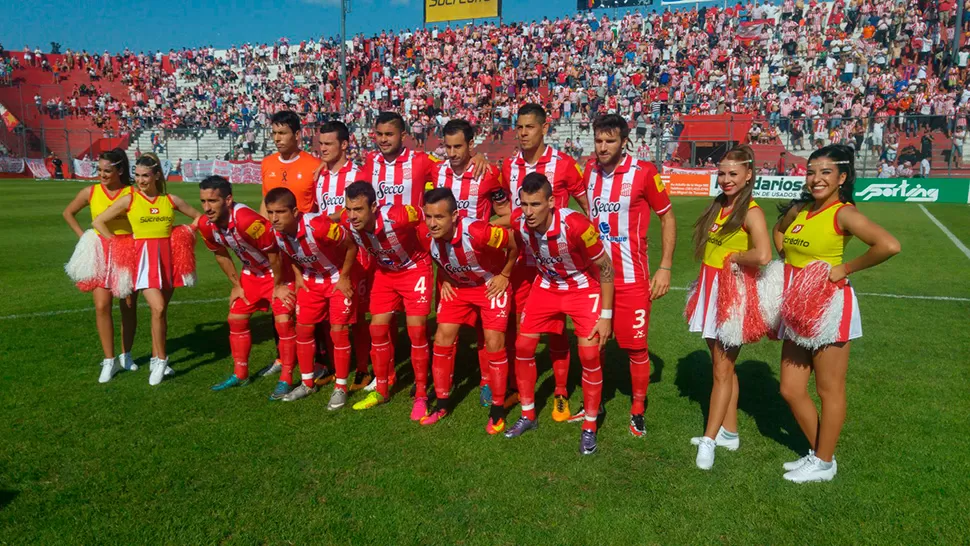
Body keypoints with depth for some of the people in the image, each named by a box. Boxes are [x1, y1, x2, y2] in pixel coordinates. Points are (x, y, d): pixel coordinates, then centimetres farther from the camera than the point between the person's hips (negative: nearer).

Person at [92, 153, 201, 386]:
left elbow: (198, 217, 16)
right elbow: (98, 222, 2)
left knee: (161, 310, 8)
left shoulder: (171, 200, 4)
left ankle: (156, 358, 23)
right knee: (157, 308, -17)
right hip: (145, 258, -3)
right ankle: (161, 359, -4)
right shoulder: (129, 200, -1)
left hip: (168, 256, 3)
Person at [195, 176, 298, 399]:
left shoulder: (247, 220, -37)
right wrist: (236, 285, 7)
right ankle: (240, 374, 27)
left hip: (278, 271, -7)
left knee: (283, 322, -14)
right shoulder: (206, 225, -13)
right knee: (236, 320, 11)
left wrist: (278, 286, -15)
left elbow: (273, 253, -27)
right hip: (250, 272, 8)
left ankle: (286, 379, 0)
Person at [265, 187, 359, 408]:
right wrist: (298, 276, 0)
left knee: (338, 332, -5)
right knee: (303, 329, 7)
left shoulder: (318, 226, -37)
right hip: (311, 279, 6)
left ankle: (340, 388, 9)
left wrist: (344, 278, -16)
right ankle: (307, 383, 23)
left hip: (338, 277, -6)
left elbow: (351, 246, -23)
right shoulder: (275, 233, -17)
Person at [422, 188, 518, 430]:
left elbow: (514, 244, -20)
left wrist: (504, 276, -11)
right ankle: (442, 402, 17)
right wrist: (444, 279, -4)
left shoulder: (477, 232, -37)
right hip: (457, 286, 5)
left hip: (491, 285, -5)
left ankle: (498, 408, 9)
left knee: (493, 344, -8)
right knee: (442, 338, 1)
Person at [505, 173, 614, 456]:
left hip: (583, 288, -4)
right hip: (546, 286, 5)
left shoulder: (575, 225, -33)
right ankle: (528, 415, 22)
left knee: (590, 355, -11)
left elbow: (605, 268, -20)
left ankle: (590, 426, 9)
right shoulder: (519, 225, -21)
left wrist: (606, 314, -17)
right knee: (523, 346, 2)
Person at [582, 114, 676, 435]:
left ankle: (638, 412, 22)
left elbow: (667, 218, -4)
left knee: (636, 347, 4)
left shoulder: (643, 172, -11)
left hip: (632, 278, -4)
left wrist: (665, 268, -8)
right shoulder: (589, 171, 3)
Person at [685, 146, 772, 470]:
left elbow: (763, 256, -30)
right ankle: (729, 433, 25)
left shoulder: (751, 211, -15)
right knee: (723, 365, 14)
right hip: (711, 290, 8)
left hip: (734, 294, -8)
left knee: (723, 370, 0)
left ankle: (710, 440, 7)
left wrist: (735, 256, -14)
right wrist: (710, 272, 3)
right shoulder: (718, 206, 10)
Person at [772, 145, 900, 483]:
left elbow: (889, 245, -28)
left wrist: (846, 268, -16)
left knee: (829, 390, 6)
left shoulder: (843, 213, -14)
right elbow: (778, 230, 29)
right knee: (791, 390, 12)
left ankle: (824, 463, 21)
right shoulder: (799, 210, 6)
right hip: (797, 309, 8)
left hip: (829, 307, -7)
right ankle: (817, 452, 30)